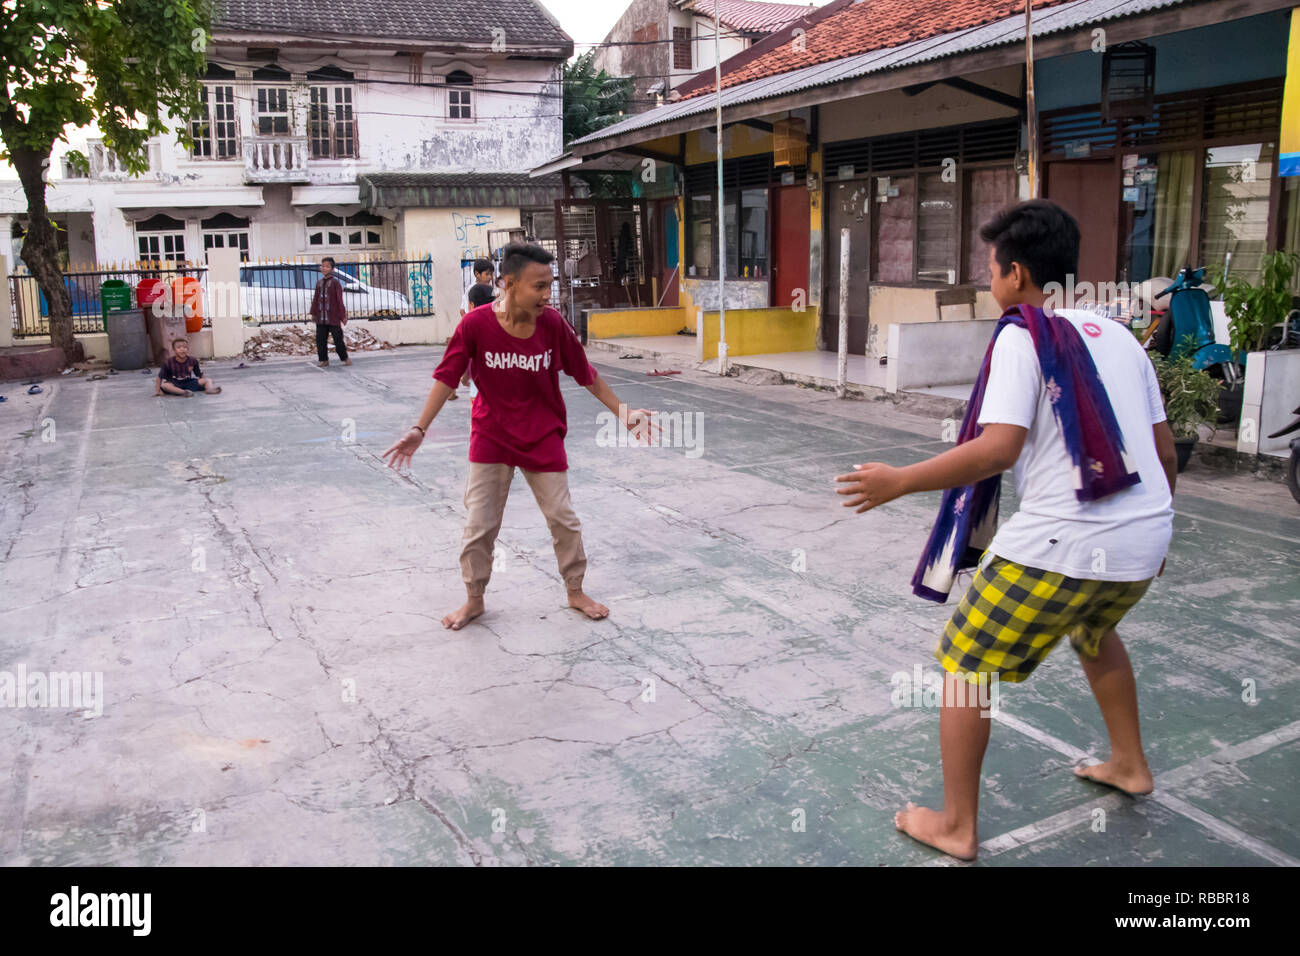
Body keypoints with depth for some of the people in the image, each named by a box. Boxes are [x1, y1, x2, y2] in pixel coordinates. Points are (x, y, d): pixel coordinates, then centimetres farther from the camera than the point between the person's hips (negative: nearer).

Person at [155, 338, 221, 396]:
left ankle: (210, 388, -46)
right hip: (174, 385, -3)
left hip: (189, 383, 3)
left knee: (208, 380, -13)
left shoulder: (193, 361, -2)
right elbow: (159, 377, -8)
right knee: (164, 385, -36)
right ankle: (183, 392, -56)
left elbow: (200, 375, 7)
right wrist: (157, 391, -13)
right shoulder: (168, 362, -9)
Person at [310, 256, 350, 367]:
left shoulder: (335, 282, -5)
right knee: (320, 339, 3)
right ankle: (324, 360, 12)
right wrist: (314, 313, 16)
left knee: (338, 338, 0)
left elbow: (340, 300, -6)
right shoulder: (319, 282, 11)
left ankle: (345, 358, 14)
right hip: (321, 317, 5)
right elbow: (315, 299, 16)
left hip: (334, 317, -5)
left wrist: (343, 315, -7)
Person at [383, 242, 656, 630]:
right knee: (479, 524, 7)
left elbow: (586, 374, -2)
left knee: (563, 518, 8)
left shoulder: (553, 323, -14)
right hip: (491, 439, -1)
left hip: (543, 438, 1)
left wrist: (623, 413, 1)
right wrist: (419, 430, -13)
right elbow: (447, 377, -10)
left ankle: (576, 591, 29)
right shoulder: (475, 324, -18)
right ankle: (474, 600, 27)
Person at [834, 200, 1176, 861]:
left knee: (964, 665, 7)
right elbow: (1164, 452, 16)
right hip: (1144, 541, 8)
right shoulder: (1118, 335, 14)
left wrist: (899, 481, -13)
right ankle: (1129, 765, 50)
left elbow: (997, 449, -20)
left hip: (1062, 544, -8)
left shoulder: (1022, 336, -7)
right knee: (1093, 631, 37)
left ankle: (956, 826, 15)